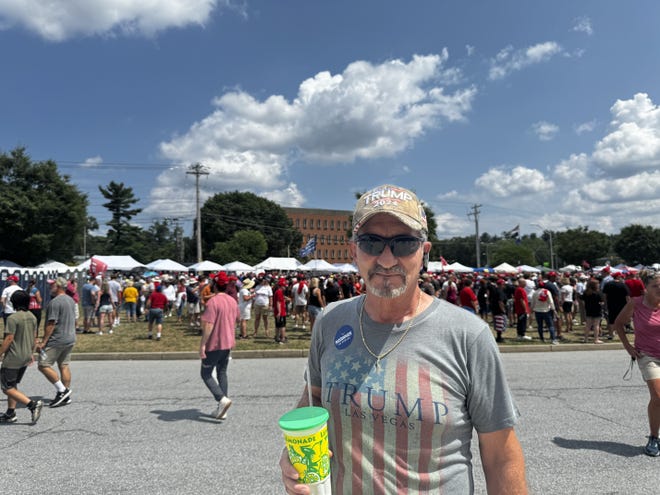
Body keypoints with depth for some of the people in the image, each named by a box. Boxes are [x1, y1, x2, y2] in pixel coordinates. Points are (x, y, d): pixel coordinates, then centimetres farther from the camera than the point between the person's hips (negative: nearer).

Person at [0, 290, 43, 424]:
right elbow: (34, 337, 11)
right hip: (26, 358, 8)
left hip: (13, 358, -8)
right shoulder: (32, 317, 5)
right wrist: (31, 354, 21)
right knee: (13, 385, 20)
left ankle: (32, 404, -13)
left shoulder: (13, 318, -17)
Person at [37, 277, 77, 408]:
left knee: (44, 365, 0)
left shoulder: (55, 302, -16)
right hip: (70, 339, 9)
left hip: (57, 341, -9)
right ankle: (66, 396, 15)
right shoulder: (71, 300, 12)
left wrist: (43, 341, -15)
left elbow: (51, 324, -20)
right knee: (64, 365, 12)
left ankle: (62, 390, -2)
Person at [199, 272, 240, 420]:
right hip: (228, 343, 7)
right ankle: (222, 410, 16)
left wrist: (202, 345, -20)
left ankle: (222, 399, -12)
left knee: (206, 374, 6)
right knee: (222, 373, 15)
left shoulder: (212, 302, -19)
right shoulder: (233, 301, 5)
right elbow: (237, 320, 16)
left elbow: (208, 325, -24)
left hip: (214, 345, -7)